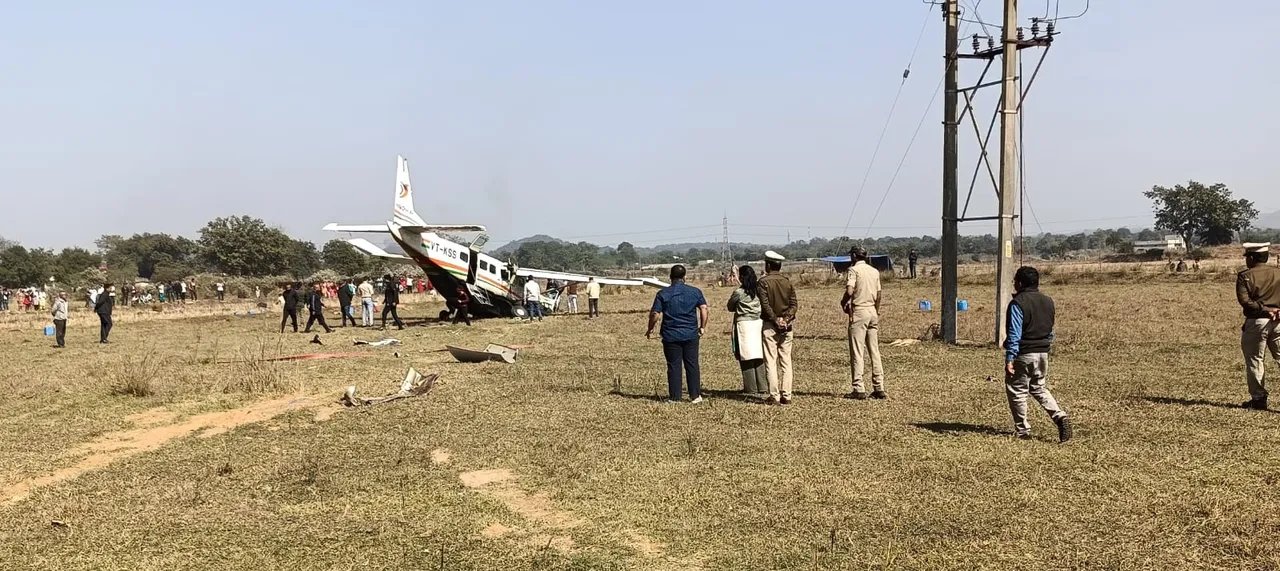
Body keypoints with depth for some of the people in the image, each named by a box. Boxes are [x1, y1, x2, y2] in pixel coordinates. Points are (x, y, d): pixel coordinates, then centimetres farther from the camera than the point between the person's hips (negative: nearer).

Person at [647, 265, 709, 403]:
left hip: (670, 336, -1)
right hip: (691, 335, 1)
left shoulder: (663, 294, -3)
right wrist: (703, 327, 8)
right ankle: (695, 395, 9)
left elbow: (655, 314, -7)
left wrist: (650, 329, 6)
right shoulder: (695, 292, 2)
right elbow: (704, 309, -3)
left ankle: (675, 397, 7)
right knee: (692, 365, 8)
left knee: (673, 366, 5)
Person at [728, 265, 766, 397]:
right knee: (759, 357, 10)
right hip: (759, 323, 5)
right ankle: (763, 388, 11)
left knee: (746, 358, 1)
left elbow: (730, 307, 1)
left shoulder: (738, 292, -11)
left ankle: (751, 390, 4)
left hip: (744, 325, -5)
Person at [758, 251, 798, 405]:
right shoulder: (788, 282, 8)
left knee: (770, 362, -1)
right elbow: (794, 305, 1)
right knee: (786, 361, 8)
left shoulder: (763, 282, -6)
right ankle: (786, 396, 7)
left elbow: (765, 304, -15)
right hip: (787, 326, 4)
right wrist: (785, 318, -9)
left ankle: (774, 396, -3)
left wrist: (775, 320, -13)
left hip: (770, 325, -4)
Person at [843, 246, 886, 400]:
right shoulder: (875, 271, 12)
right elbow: (878, 295, 15)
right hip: (872, 312, 6)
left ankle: (859, 389, -7)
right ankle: (879, 388, 9)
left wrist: (843, 302, -3)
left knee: (857, 352, -4)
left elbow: (849, 291, -21)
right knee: (874, 351, 9)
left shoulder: (854, 270, -8)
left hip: (858, 312, -6)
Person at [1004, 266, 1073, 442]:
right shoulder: (1048, 301, 7)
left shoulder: (1017, 303, -15)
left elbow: (1014, 334, -18)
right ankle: (1060, 416, 2)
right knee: (1040, 389, 21)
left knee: (1017, 392, 6)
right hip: (1043, 354, 7)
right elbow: (1050, 330, 16)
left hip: (1023, 355, -7)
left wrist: (1009, 359, -16)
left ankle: (1023, 430, 11)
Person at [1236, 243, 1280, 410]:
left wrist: (1265, 310, -13)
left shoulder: (1245, 276, -5)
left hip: (1256, 322, -3)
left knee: (1255, 360, 7)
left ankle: (1258, 398, 11)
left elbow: (1244, 300, -15)